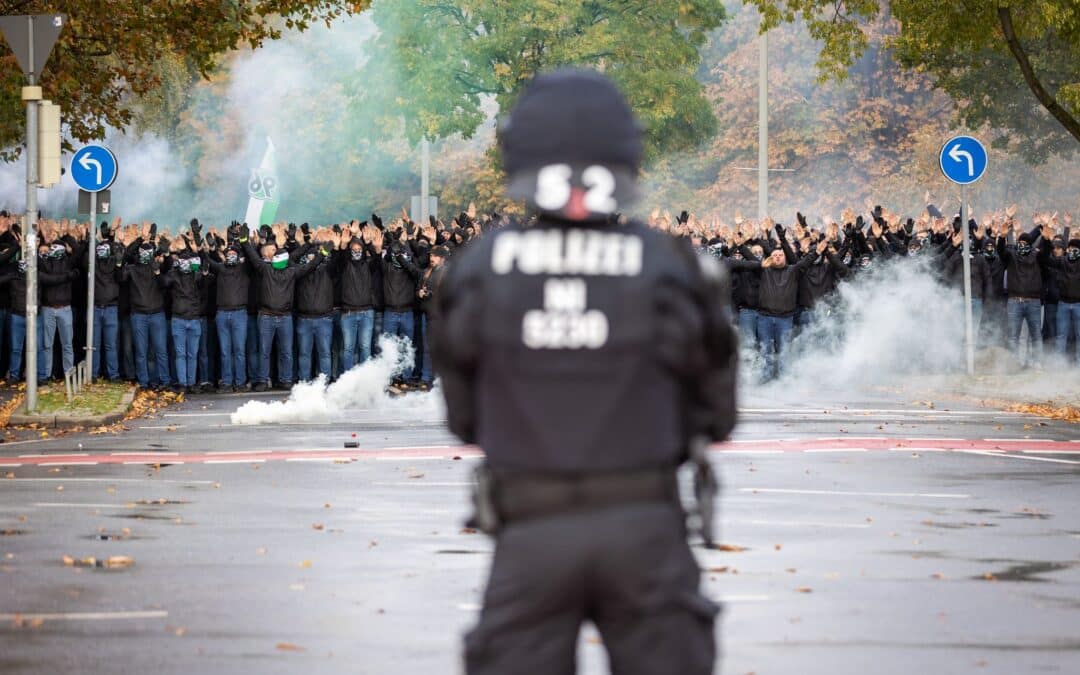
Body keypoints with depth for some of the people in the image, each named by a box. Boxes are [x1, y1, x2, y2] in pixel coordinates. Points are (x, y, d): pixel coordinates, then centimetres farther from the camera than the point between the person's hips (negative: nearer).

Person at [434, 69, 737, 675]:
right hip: (641, 525, 0)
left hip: (533, 533, 0)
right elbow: (716, 412, 6)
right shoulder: (670, 268, -4)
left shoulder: (478, 269, -4)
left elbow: (465, 415, 7)